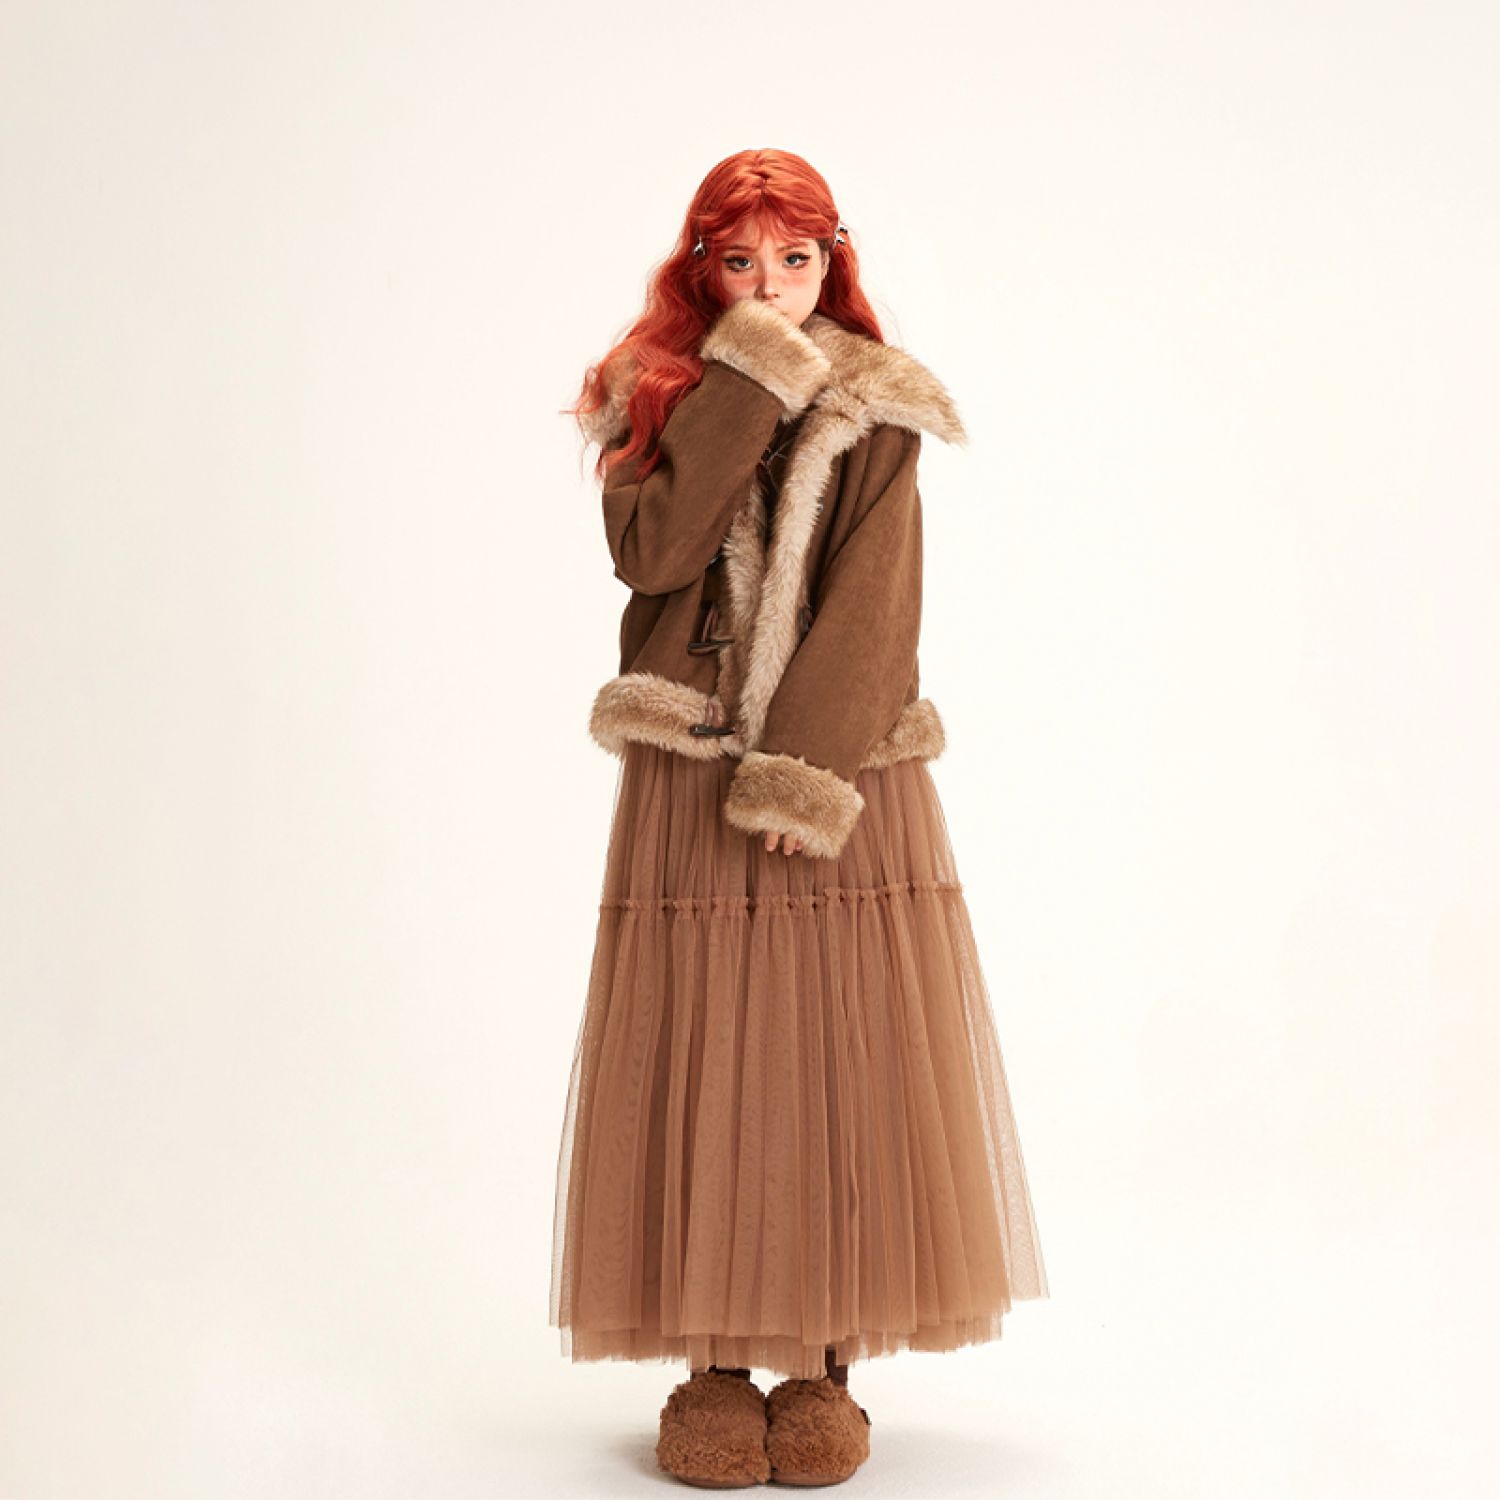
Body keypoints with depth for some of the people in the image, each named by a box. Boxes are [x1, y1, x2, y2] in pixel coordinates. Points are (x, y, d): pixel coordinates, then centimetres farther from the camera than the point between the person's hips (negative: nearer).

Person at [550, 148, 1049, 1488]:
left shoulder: (873, 413, 5)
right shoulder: (655, 396, 8)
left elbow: (874, 606, -5)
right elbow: (651, 549, -11)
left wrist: (807, 770, -16)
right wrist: (746, 384, -12)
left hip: (844, 771, 0)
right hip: (688, 775, 1)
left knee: (845, 1062, -1)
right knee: (704, 1066, 1)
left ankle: (827, 1363, 11)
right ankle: (719, 1364, 12)